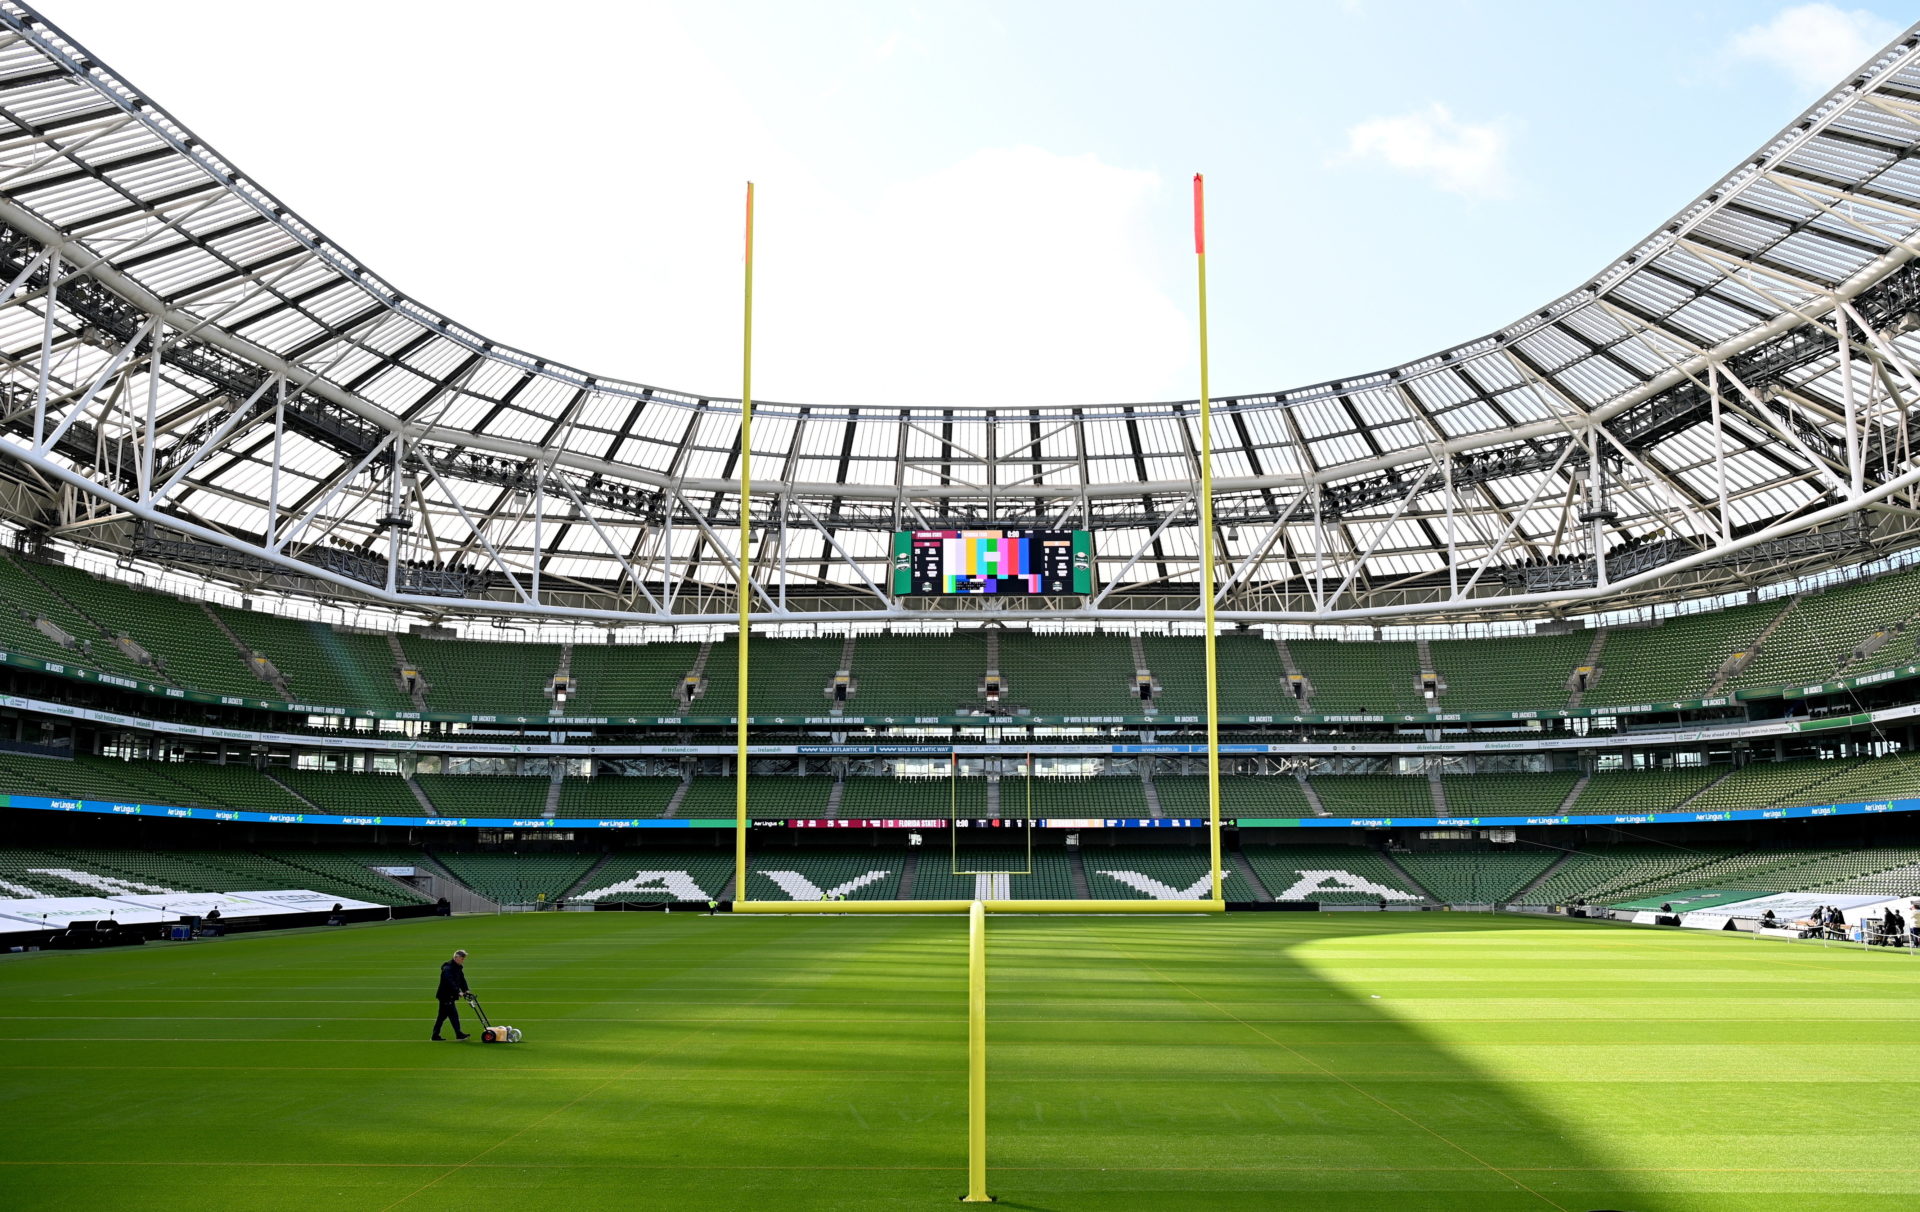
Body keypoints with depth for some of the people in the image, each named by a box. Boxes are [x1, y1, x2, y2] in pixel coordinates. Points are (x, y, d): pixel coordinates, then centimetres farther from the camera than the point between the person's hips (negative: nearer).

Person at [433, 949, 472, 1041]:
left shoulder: (458, 968, 12)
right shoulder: (447, 968, -19)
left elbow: (462, 980, 13)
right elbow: (450, 982, -28)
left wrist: (465, 990, 0)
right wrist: (458, 992, -31)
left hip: (450, 996, 10)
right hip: (445, 996, -10)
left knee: (443, 1015, 13)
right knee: (453, 1014, -9)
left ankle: (435, 1035, 18)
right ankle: (458, 1034, -8)